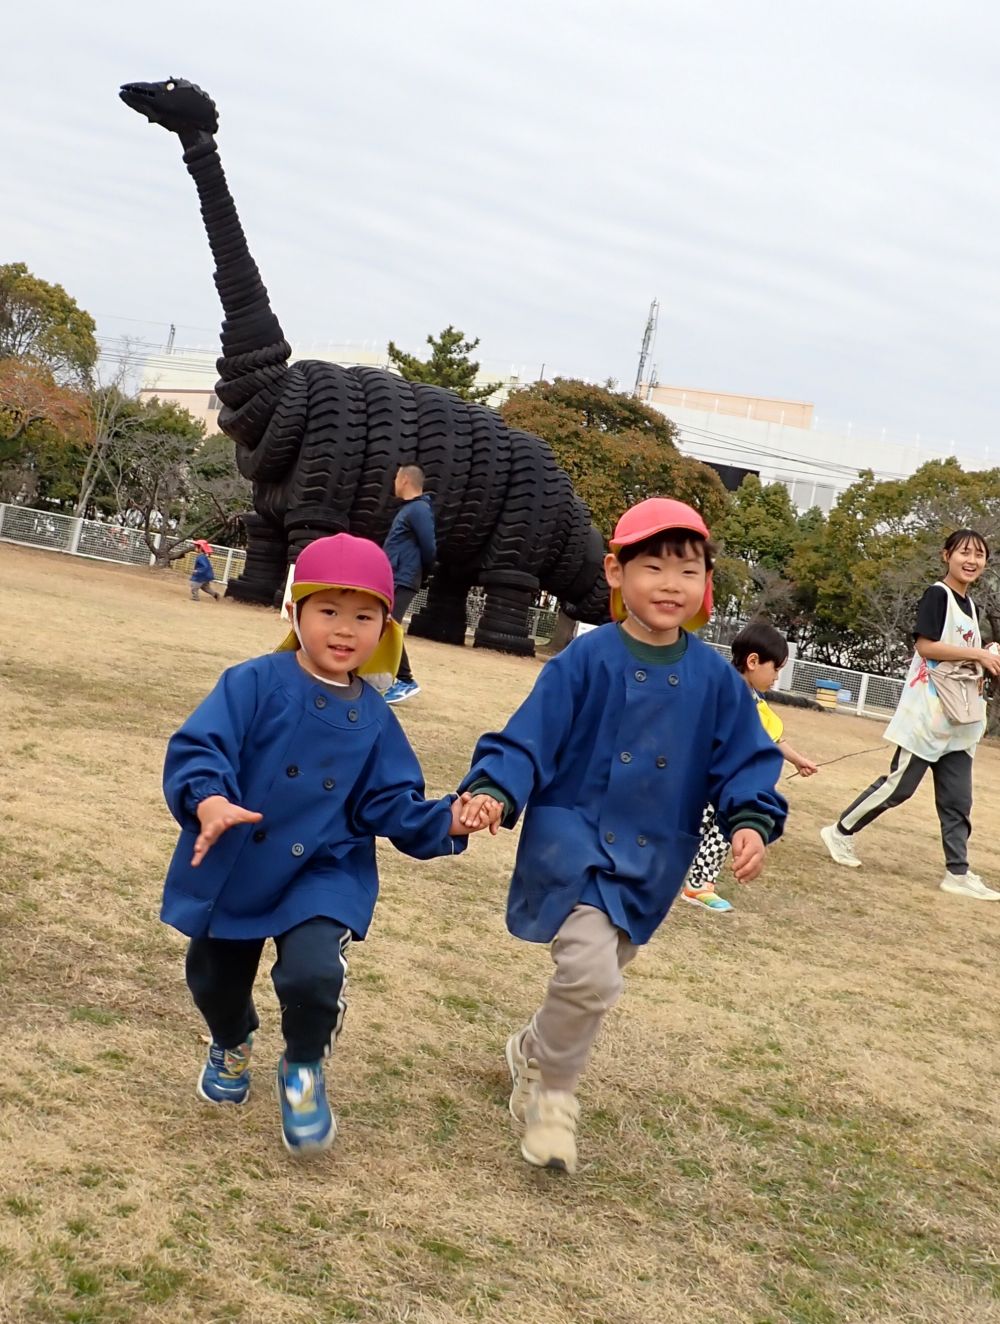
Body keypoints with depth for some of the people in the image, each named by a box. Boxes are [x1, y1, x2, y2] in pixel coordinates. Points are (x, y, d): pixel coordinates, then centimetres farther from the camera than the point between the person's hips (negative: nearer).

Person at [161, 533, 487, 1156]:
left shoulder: (374, 719, -1)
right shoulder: (254, 683, -12)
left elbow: (389, 805, 0)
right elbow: (197, 748, -21)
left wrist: (445, 822, -18)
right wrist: (208, 800, -41)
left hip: (325, 873, 0)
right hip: (234, 866, 0)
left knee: (313, 972, -24)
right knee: (214, 978, 17)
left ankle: (304, 1069, 9)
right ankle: (232, 1045, 55)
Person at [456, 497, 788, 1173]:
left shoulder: (715, 678, -1)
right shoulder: (586, 660, -10)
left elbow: (746, 758, 2)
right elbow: (530, 736, -11)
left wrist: (751, 821, -14)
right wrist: (494, 790, -27)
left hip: (652, 862, 4)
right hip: (572, 838, -4)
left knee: (597, 979, 17)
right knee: (591, 974, -19)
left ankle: (536, 1053, 48)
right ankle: (553, 1093, 7)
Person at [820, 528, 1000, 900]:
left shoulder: (970, 605, 16)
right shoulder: (937, 595, -9)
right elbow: (924, 645, -19)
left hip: (957, 719, 8)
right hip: (927, 713, -8)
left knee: (957, 799, 6)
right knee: (899, 786, -4)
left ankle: (957, 872, 9)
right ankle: (841, 832, 12)